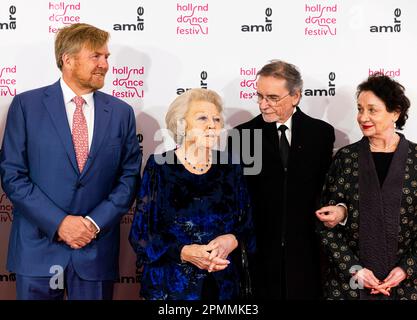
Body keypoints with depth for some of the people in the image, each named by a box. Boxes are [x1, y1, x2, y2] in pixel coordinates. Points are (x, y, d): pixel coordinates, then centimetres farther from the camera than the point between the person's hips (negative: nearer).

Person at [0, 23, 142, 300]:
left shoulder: (121, 112, 5)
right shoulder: (27, 105, -2)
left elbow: (130, 176, 4)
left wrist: (95, 223, -9)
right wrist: (59, 222, -13)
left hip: (97, 250, 2)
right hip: (38, 247, -1)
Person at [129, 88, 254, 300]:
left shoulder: (230, 168, 2)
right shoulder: (159, 166, -6)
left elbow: (247, 226, 7)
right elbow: (141, 234, -6)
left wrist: (232, 241, -14)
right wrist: (183, 252, -19)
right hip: (170, 285, -3)